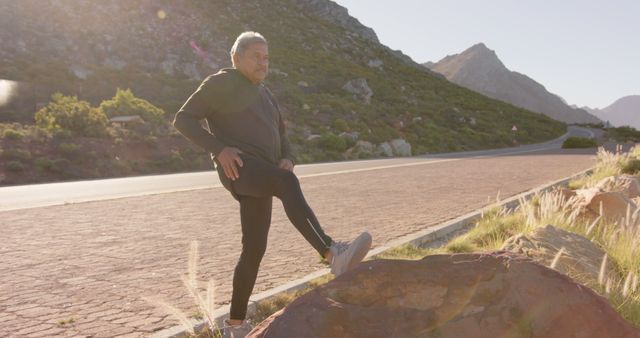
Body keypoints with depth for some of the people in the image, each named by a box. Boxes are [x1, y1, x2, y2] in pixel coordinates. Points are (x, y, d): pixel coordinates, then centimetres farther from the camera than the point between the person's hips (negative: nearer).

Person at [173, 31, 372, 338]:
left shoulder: (264, 96, 27)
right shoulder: (220, 83, 4)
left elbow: (280, 139, 27)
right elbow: (183, 120, -2)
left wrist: (288, 160, 2)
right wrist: (219, 149, -16)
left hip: (262, 178, 8)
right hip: (238, 169, -8)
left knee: (254, 249, 4)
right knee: (288, 183, -35)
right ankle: (333, 254, -50)